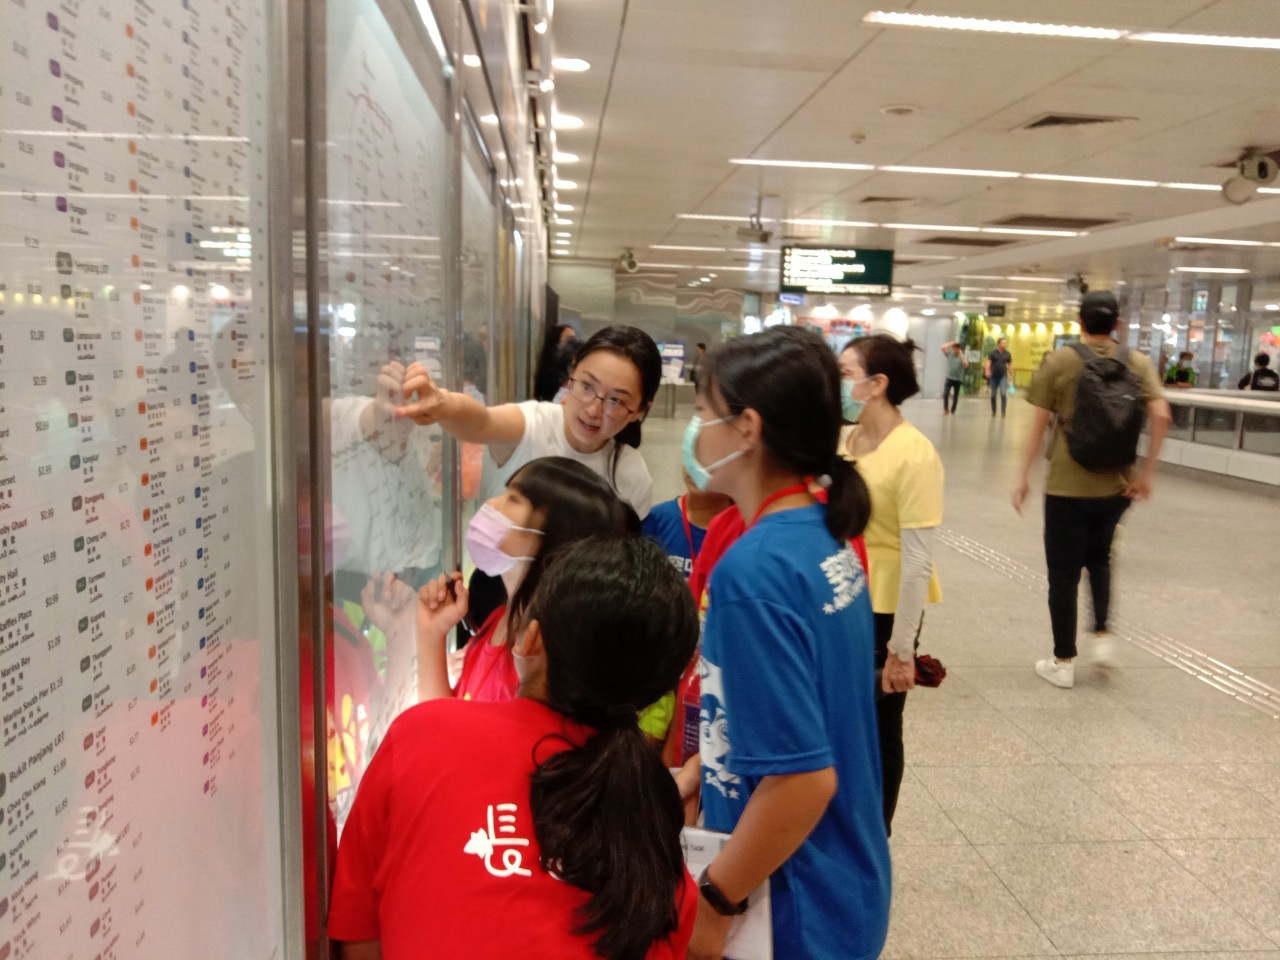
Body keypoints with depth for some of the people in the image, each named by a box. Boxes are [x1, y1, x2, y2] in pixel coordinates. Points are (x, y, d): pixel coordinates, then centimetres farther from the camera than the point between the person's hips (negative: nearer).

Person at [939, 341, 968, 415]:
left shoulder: (962, 356, -3)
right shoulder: (949, 354, 2)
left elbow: (966, 366, -17)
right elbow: (943, 347, -8)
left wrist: (961, 356, -19)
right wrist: (951, 343, -5)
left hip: (958, 379, 0)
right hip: (949, 378, 1)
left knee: (955, 396, 7)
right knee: (945, 394, -13)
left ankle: (953, 411, 20)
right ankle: (945, 410, -2)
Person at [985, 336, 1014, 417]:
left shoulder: (1008, 354, 5)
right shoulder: (993, 353, -2)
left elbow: (1010, 365, 11)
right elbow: (988, 362, -13)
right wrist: (987, 370, -33)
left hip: (1003, 377, 0)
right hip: (994, 377, 0)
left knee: (1003, 393, -16)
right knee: (993, 395, 8)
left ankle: (1003, 411, -11)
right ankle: (993, 411, 21)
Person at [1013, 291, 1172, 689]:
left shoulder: (1059, 361, -5)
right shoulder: (1138, 362, 2)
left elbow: (1039, 424, -7)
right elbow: (1161, 416, -10)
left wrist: (1024, 476, 1)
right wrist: (1147, 473, -3)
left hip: (1067, 486, -3)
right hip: (1118, 485, 4)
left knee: (1063, 573, 7)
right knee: (1099, 558, 28)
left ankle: (1063, 663, 15)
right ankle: (1101, 636, 22)